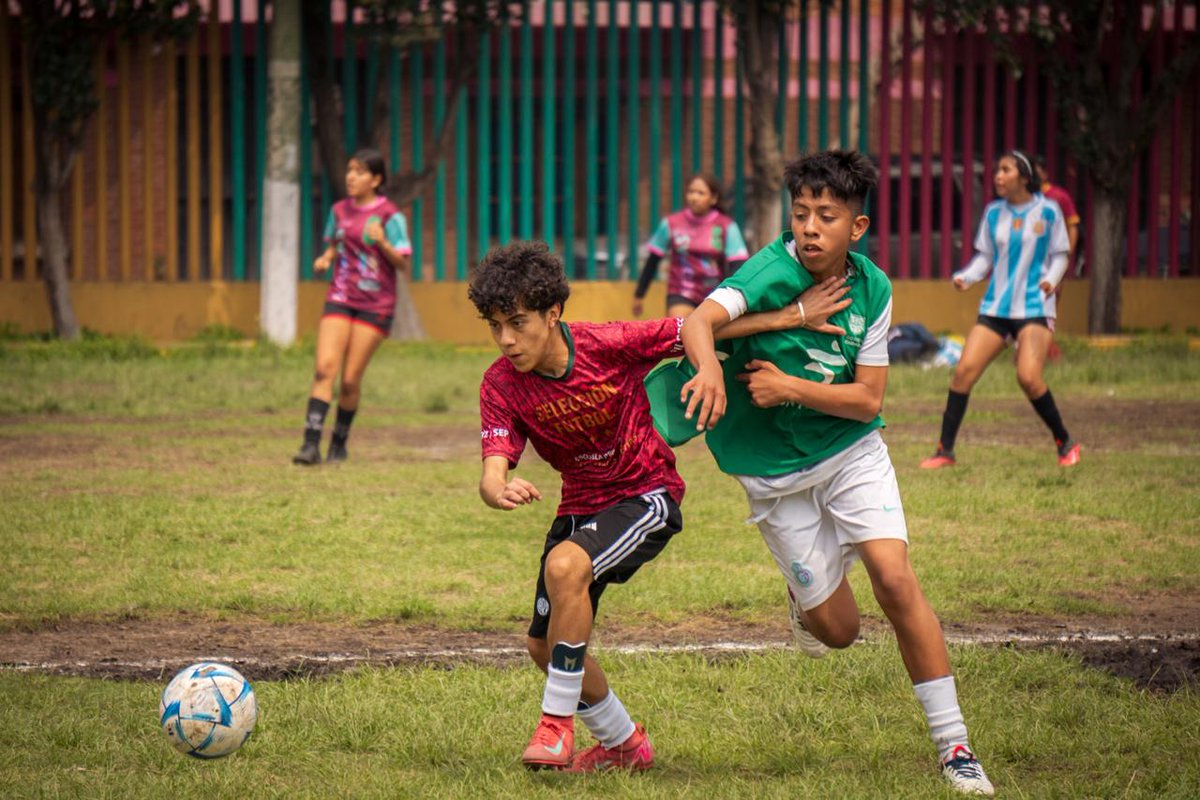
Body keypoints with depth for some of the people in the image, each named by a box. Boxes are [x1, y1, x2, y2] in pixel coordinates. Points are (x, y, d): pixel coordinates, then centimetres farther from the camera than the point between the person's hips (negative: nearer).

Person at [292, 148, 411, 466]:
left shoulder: (389, 215, -7)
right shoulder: (340, 210, 8)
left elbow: (404, 264, -7)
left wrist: (382, 242, -25)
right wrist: (325, 258, 0)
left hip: (375, 305, -4)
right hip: (340, 299, 4)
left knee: (351, 378, -3)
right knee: (324, 368, -13)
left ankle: (339, 443, 17)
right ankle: (311, 444, -18)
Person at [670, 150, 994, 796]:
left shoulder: (872, 289, -8)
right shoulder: (773, 271, -20)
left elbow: (867, 399, -9)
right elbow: (700, 321, -37)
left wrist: (790, 387, -23)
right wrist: (710, 368, -59)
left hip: (852, 452, 2)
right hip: (774, 469, -2)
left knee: (895, 580, -17)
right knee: (838, 631, 2)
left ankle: (952, 744, -7)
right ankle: (804, 596, 42)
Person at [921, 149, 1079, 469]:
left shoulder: (1048, 211, -2)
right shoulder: (993, 212, 8)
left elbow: (1059, 255, 4)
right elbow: (985, 257, 13)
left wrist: (1051, 279, -16)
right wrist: (965, 277, -5)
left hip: (1034, 307, -4)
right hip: (995, 307, 4)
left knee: (1029, 378, -19)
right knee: (964, 370, -9)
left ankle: (1065, 444, 2)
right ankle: (945, 451, -2)